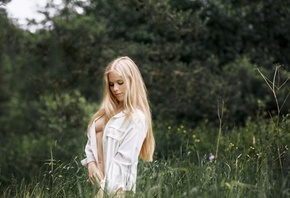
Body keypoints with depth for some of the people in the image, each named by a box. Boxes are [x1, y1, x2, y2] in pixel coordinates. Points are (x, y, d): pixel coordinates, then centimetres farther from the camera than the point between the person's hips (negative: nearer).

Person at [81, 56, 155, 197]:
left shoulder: (136, 118, -12)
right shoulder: (109, 109, 11)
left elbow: (124, 159, -17)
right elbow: (92, 139, 12)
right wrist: (90, 163, -5)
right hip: (96, 181, 7)